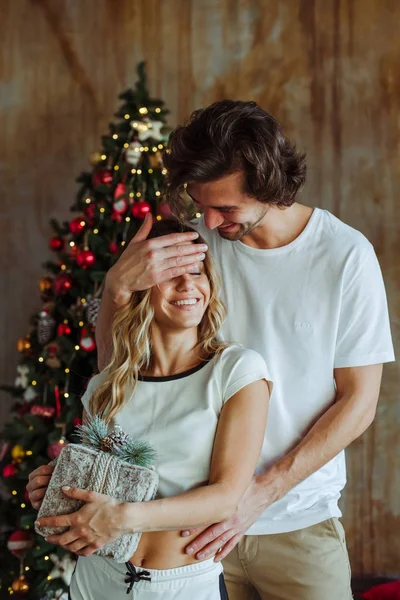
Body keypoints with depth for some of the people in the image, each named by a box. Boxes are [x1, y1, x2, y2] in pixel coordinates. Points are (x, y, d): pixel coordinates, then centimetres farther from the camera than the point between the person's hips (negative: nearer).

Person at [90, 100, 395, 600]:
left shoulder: (346, 255, -10)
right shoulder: (197, 241, -4)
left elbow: (358, 402, -7)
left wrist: (261, 492, -15)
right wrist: (117, 285, -20)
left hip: (298, 523, -1)